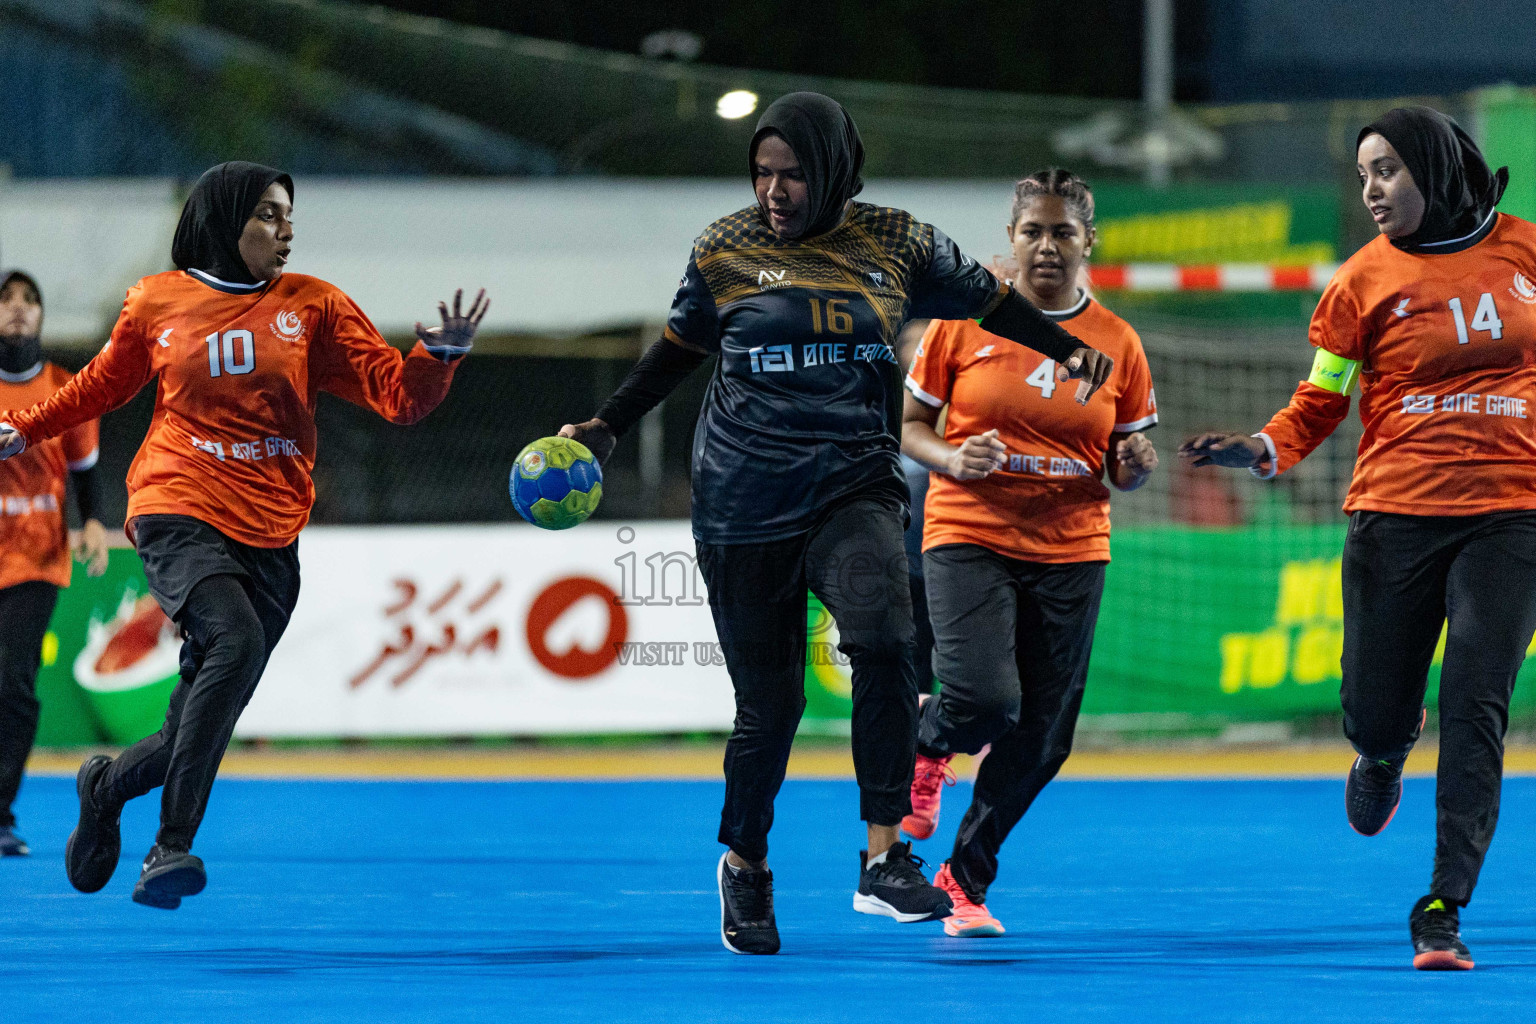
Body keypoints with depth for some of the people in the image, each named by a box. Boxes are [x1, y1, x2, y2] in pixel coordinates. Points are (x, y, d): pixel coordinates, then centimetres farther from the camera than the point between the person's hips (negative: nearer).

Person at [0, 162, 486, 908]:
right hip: (178, 514, -3)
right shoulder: (157, 303, 6)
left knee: (202, 725, 1)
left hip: (269, 538, 3)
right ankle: (171, 847, -28)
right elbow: (105, 383, 25)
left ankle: (106, 786, 33)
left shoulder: (313, 308, 8)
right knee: (235, 641, -30)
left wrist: (442, 354, -17)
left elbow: (398, 394, 2)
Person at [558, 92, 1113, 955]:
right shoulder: (726, 250, 3)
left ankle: (886, 855, -23)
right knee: (769, 703, 1)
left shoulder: (896, 244, 3)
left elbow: (989, 299, 18)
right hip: (747, 506, 0)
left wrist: (1068, 350, 10)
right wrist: (605, 429, 14)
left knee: (882, 638, -28)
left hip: (856, 487, 0)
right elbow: (682, 349, 17)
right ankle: (744, 863, 29)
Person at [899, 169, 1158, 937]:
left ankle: (965, 879, 22)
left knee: (1040, 741, 1)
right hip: (969, 535, -3)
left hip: (1070, 554, 3)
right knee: (986, 698, -23)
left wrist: (1136, 467, -12)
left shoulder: (1117, 343, 4)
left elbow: (1126, 468, 12)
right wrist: (952, 459, -15)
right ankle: (927, 744, 14)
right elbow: (910, 423, 5)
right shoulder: (963, 321, -1)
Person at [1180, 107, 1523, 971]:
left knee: (1476, 709, -12)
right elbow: (1321, 401, 2)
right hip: (1396, 512, 0)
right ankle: (1384, 756, 43)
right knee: (1375, 715, 3)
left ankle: (1443, 908, -9)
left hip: (1508, 515, 0)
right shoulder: (1365, 280, 0)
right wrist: (1265, 449, -16)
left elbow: (1530, 357, 18)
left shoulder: (1520, 250, 3)